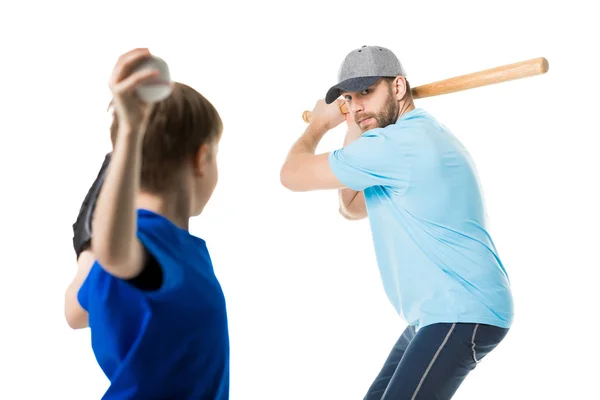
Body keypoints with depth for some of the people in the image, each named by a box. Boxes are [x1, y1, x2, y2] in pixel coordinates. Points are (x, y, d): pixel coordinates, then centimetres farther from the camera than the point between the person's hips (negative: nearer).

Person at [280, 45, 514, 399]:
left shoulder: (399, 142, -18)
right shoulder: (417, 137, 17)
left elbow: (293, 176, -10)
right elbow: (353, 208, 26)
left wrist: (319, 125, 10)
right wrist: (354, 134, 16)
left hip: (464, 314, -11)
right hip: (434, 316, 11)